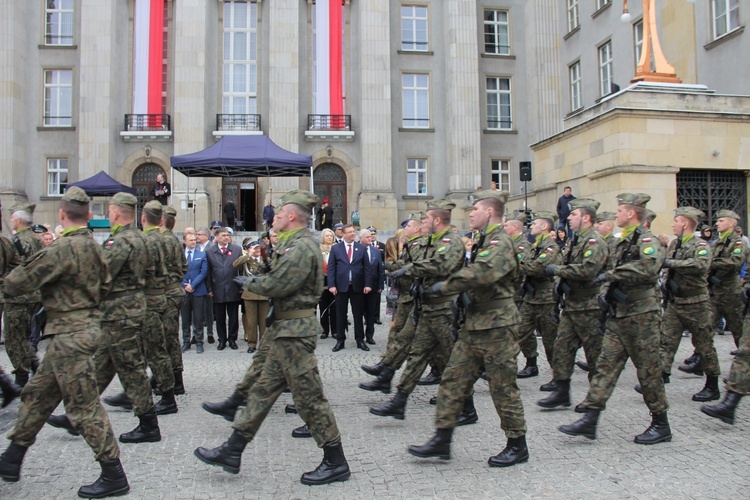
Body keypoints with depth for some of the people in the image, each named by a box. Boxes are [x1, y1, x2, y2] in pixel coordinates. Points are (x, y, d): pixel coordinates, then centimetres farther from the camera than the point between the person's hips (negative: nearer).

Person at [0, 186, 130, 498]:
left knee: (83, 405, -3)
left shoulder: (61, 249, -19)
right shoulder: (94, 248, 8)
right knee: (38, 394, 20)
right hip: (86, 326, 10)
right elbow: (103, 286, 19)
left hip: (70, 334, -10)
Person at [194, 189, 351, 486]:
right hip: (286, 329, 11)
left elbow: (276, 285, -22)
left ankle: (336, 463, 9)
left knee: (308, 395, -3)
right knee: (263, 389, 15)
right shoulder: (293, 244, 16)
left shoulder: (301, 247, -18)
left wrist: (248, 282, -5)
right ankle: (232, 452, 25)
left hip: (294, 330, -11)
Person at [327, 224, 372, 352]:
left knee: (358, 314, 7)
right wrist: (331, 285, -9)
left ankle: (360, 340, 16)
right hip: (341, 286, -1)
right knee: (340, 315, 6)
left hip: (357, 286, 1)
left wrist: (367, 284, -5)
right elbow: (331, 268, 0)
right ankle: (340, 340, 14)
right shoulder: (335, 248, 3)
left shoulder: (362, 248, 6)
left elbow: (366, 268, 3)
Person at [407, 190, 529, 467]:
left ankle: (518, 446, 17)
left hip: (496, 326, -10)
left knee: (503, 388, 1)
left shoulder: (500, 242, -15)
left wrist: (444, 287, -21)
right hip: (475, 325, 10)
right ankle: (442, 440, 15)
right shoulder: (486, 242, 17)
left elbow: (479, 273, -31)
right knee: (454, 379, 8)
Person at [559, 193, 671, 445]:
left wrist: (612, 275, -26)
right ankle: (590, 420, 5)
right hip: (618, 316, 8)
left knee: (648, 370, 2)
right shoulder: (623, 242, 16)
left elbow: (649, 266, -31)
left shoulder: (647, 240, -11)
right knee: (606, 365, 4)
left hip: (641, 315, -8)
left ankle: (661, 425, 17)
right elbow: (611, 273, 21)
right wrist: (607, 290, 0)